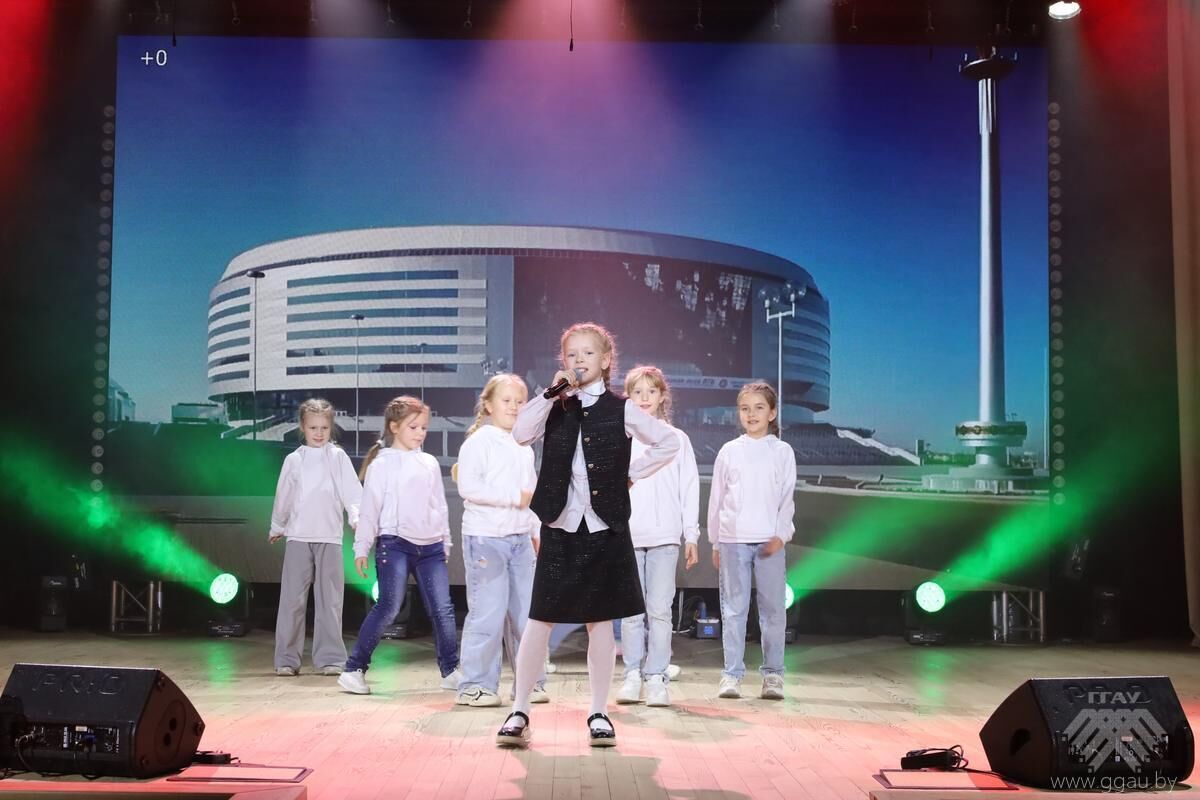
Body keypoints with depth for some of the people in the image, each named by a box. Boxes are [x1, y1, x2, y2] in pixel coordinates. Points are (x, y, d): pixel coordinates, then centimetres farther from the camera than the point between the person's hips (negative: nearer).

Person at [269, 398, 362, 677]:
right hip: (298, 536, 1)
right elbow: (283, 497, 15)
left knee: (330, 599, 2)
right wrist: (276, 527, 23)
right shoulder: (294, 459, 7)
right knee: (292, 598, 1)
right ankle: (287, 658, 7)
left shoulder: (338, 457, 4)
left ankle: (330, 657, 6)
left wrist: (357, 517, -18)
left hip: (330, 537, -1)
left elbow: (351, 490, -3)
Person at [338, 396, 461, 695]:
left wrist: (445, 543, 20)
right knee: (388, 607, -11)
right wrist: (361, 547, -3)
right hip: (395, 544, -5)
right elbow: (370, 508, -1)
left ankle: (450, 671, 11)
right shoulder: (381, 464, 0)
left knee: (443, 609, 1)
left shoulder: (430, 463, 14)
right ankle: (353, 669, -2)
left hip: (431, 547, 5)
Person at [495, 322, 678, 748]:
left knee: (601, 621, 7)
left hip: (605, 527, -1)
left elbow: (668, 442, 7)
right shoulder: (555, 409, 7)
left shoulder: (621, 409, 3)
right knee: (539, 620, 1)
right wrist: (553, 391, -13)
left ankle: (599, 713, 16)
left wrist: (631, 474, 1)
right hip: (559, 525, 1)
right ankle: (519, 710, 10)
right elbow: (520, 433, -11)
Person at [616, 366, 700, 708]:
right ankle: (632, 676, 11)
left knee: (660, 609, -3)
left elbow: (689, 490, 7)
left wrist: (691, 536, 3)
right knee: (631, 611, 3)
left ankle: (657, 677, 3)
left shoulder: (677, 439, 7)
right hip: (627, 537, 1)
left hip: (665, 537, -1)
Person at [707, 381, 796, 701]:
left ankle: (773, 674, 10)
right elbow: (716, 499, 10)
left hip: (770, 541, -1)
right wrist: (715, 543, 9)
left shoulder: (782, 452, 5)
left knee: (772, 609, 2)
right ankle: (732, 674, 7)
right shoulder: (729, 451, 8)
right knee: (734, 609, 2)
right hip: (733, 540, 1)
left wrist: (780, 535, -10)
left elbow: (787, 498, 2)